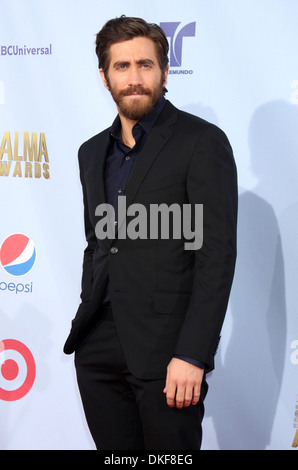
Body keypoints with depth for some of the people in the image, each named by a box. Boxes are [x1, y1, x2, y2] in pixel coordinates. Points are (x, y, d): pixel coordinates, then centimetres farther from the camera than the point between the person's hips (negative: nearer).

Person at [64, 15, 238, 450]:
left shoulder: (202, 141, -6)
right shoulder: (93, 152, 16)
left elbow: (217, 255, -11)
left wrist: (192, 355, -17)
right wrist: (86, 329, 16)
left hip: (165, 350, -6)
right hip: (98, 349, 6)